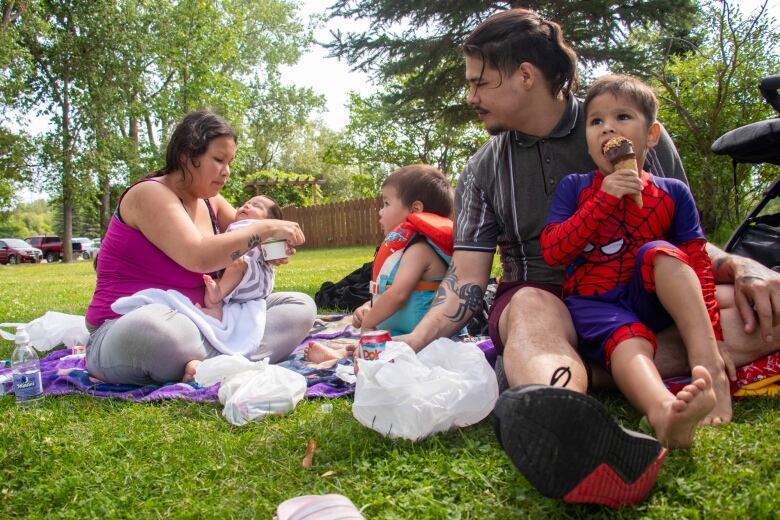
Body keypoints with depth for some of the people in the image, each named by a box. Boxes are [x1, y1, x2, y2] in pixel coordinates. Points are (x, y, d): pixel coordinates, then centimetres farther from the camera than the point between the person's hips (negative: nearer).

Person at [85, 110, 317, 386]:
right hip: (124, 337, -8)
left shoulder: (210, 202, 12)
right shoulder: (150, 194, -13)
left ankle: (211, 364, -23)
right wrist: (264, 229, -20)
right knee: (152, 328, -46)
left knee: (299, 307, -2)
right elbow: (198, 257, -27)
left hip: (192, 326, 8)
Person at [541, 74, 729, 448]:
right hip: (594, 305, -1)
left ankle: (710, 368, -39)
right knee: (627, 338, -34)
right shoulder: (574, 188, 6)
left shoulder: (673, 193, 8)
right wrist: (605, 199, -15)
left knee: (660, 252, -27)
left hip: (649, 301, 2)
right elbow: (551, 251, -8)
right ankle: (662, 410, -66)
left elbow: (698, 266, 2)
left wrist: (711, 336, -9)